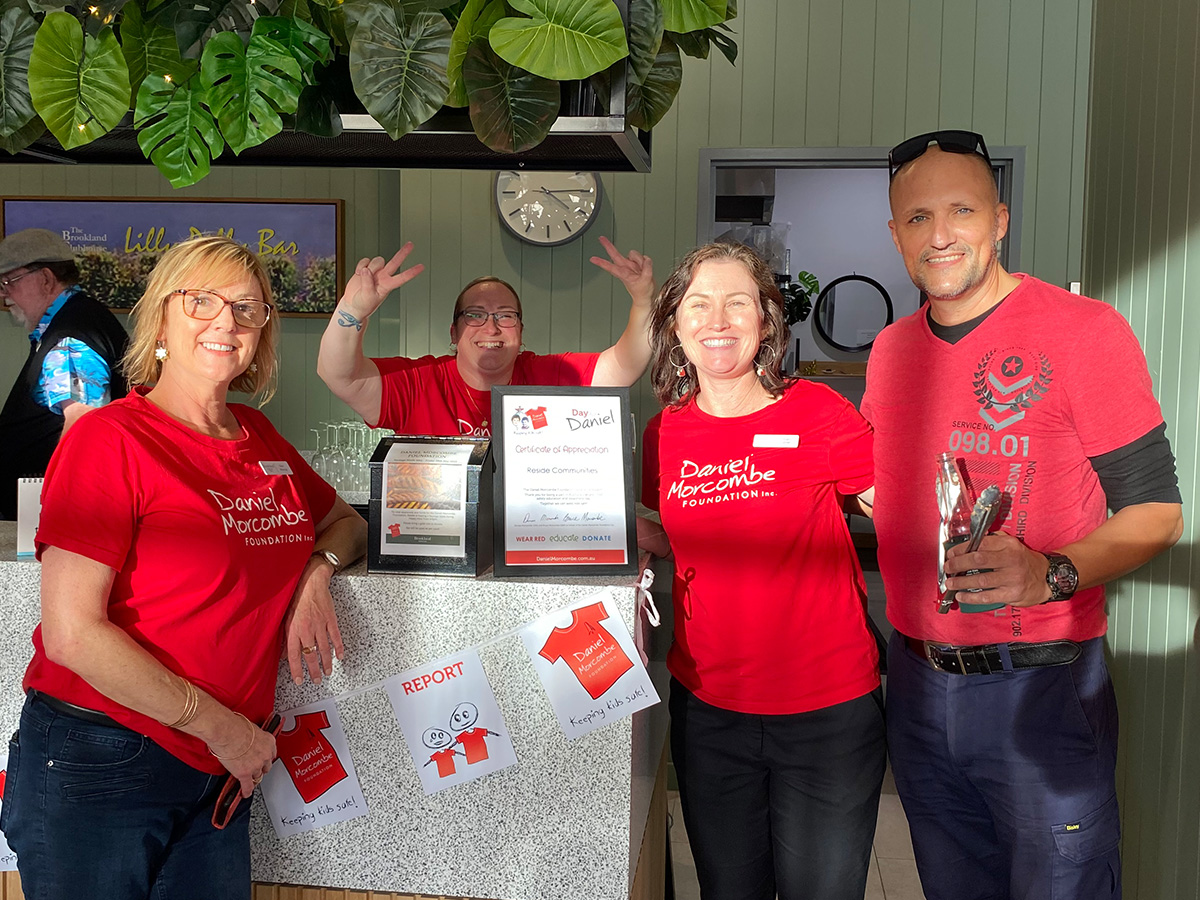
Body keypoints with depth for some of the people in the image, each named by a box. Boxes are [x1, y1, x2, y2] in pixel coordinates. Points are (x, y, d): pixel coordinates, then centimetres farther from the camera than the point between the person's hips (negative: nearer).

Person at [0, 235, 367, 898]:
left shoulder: (260, 439, 7)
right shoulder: (111, 438, -13)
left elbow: (345, 521, 22)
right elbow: (71, 633, -19)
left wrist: (316, 572, -2)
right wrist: (221, 725, -15)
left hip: (219, 769, 6)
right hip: (96, 765, -6)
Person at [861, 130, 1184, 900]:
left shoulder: (1083, 329, -9)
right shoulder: (890, 351, 8)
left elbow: (1156, 510, -10)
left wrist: (1052, 574, -26)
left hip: (1040, 685, -5)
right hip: (919, 683, 6)